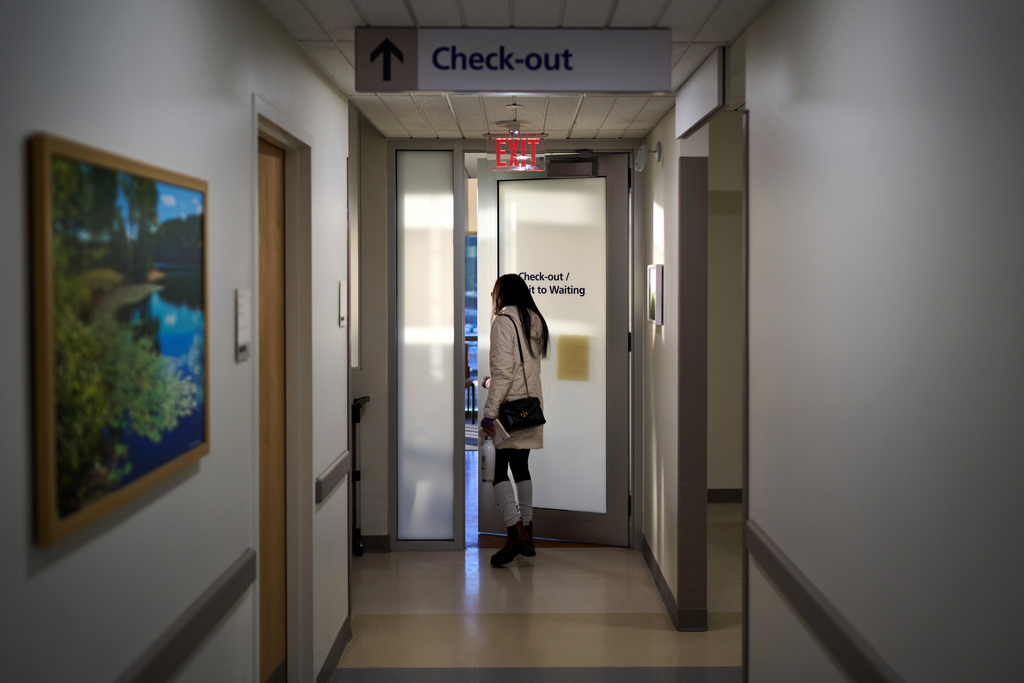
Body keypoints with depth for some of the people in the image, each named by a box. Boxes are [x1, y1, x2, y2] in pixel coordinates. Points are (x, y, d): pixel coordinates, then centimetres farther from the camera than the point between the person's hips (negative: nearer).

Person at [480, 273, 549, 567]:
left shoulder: (503, 320, -10)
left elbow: (503, 369, -18)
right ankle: (527, 534, 17)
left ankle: (515, 532, -17)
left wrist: (490, 410, -18)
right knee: (521, 467, 14)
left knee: (500, 469, -7)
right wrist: (489, 382, 28)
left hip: (511, 406, -8)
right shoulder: (535, 321, 13)